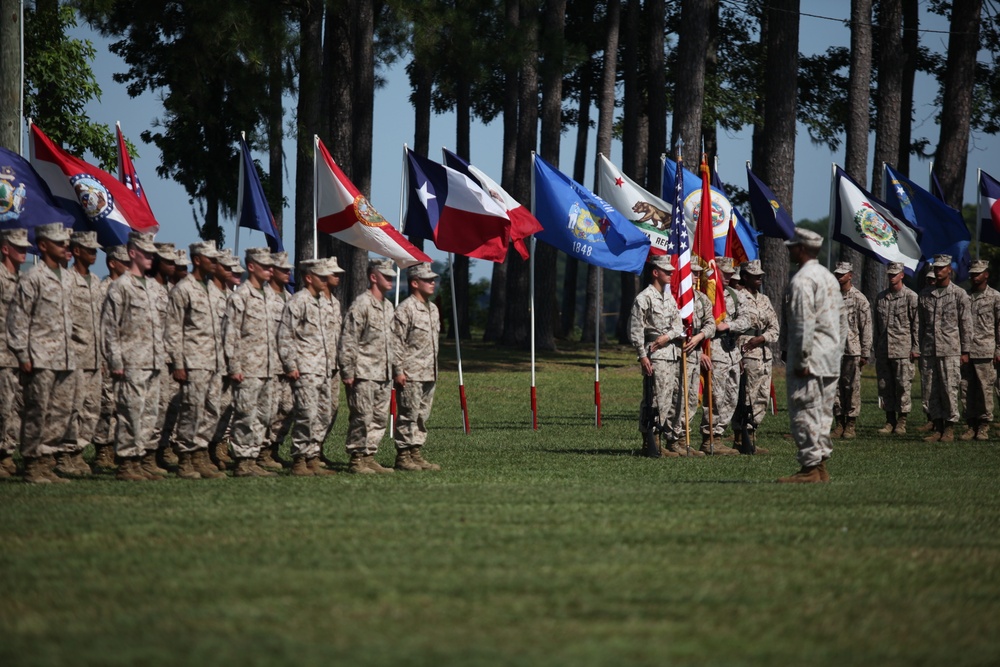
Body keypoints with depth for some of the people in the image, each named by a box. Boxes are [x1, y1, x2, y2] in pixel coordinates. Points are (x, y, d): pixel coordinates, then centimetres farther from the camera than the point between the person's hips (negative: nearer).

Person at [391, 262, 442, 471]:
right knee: (407, 416, -5)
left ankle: (416, 454, 16)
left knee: (422, 416, 11)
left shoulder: (433, 309, 16)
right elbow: (396, 342, -14)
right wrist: (398, 370, -17)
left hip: (429, 374, 9)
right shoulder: (405, 309, -11)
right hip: (410, 375, -9)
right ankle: (403, 456, -2)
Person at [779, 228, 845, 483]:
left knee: (804, 414, -7)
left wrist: (801, 360, -18)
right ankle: (821, 466, 14)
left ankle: (810, 468, -9)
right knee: (823, 413, 12)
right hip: (831, 361, 9)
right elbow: (842, 320, 19)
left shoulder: (802, 280, -13)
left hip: (811, 360, -9)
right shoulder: (829, 277, 17)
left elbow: (804, 323, -20)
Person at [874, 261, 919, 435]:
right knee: (885, 386, 5)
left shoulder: (910, 297, -1)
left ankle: (902, 421, 2)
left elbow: (916, 324, -3)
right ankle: (890, 421, 11)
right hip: (883, 348, 5)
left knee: (903, 385, -4)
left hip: (903, 348, -5)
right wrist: (876, 348, 15)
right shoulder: (881, 297, 14)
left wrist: (915, 348, -8)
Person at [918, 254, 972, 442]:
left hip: (950, 351, -4)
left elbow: (966, 324, 1)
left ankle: (950, 429, 3)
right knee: (932, 391, 3)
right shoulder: (925, 295, 11)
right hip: (930, 350, 4)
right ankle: (938, 428, 10)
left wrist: (965, 351, -3)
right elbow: (921, 323, 15)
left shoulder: (959, 294, 0)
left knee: (949, 389, -4)